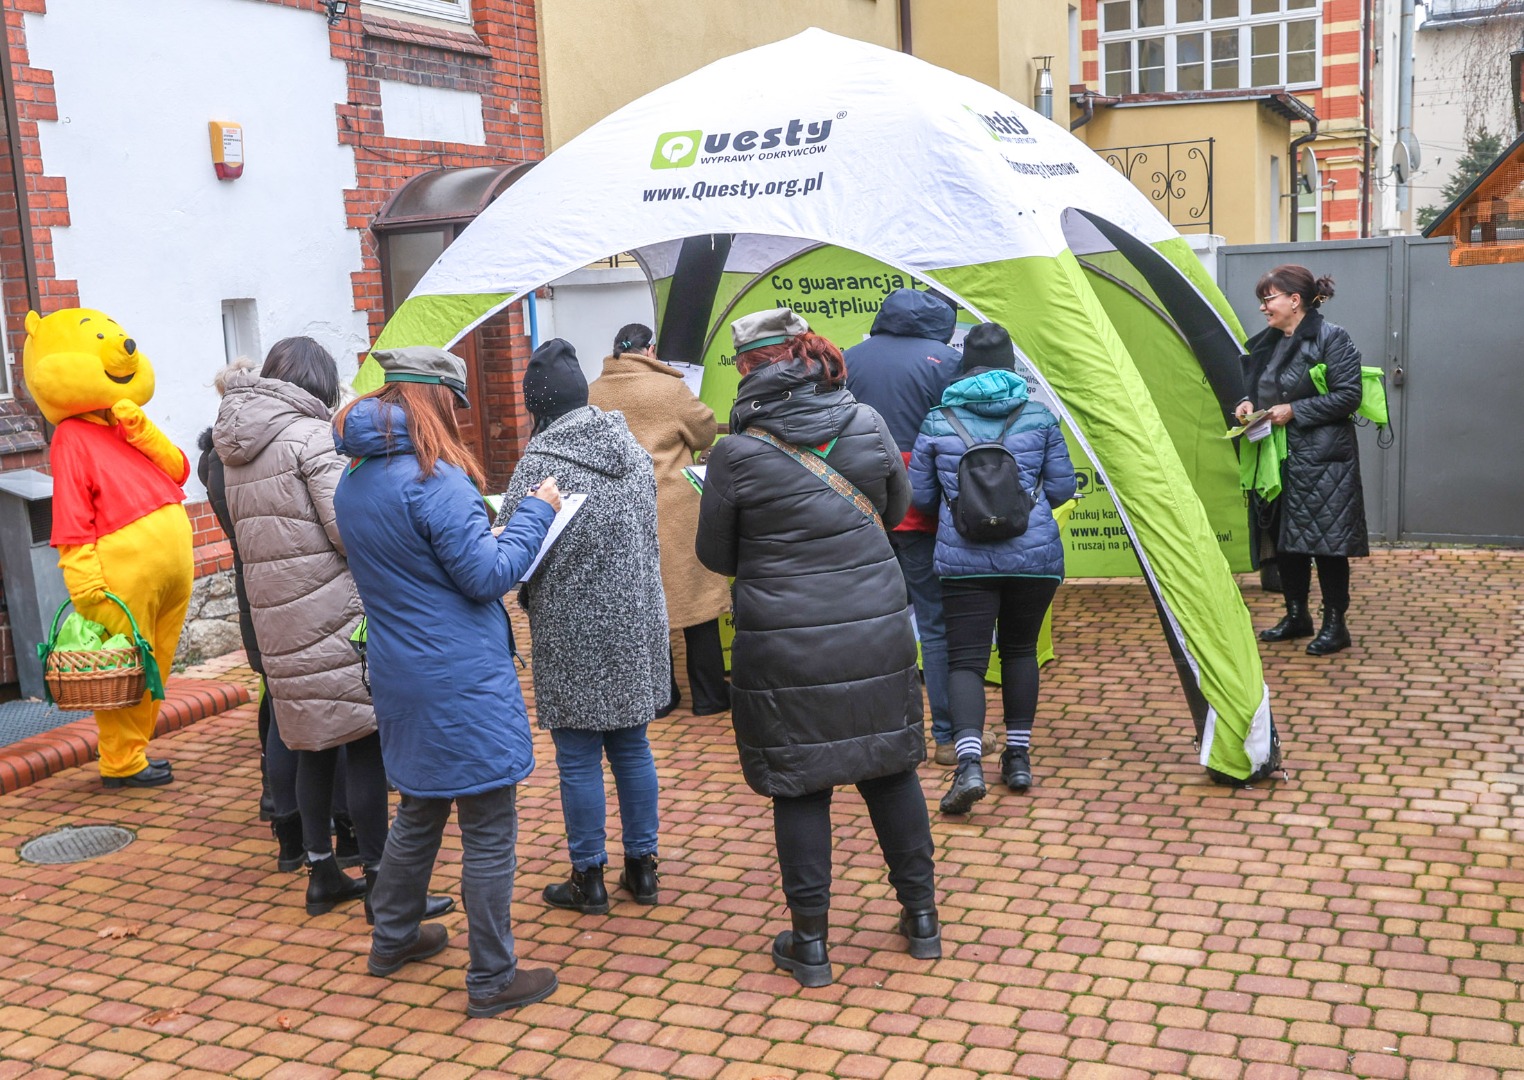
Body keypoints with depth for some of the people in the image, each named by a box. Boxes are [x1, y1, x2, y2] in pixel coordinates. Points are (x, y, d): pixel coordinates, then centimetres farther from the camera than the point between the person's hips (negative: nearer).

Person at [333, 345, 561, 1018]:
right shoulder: (432, 477, -19)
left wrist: (483, 525, 19)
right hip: (462, 682, -9)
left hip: (400, 678, 9)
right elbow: (488, 575, -18)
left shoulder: (355, 479, 8)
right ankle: (492, 981, 12)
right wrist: (537, 512, -7)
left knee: (418, 812, 25)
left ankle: (393, 939, 39)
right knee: (489, 832, 2)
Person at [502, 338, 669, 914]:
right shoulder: (633, 450, 4)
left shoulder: (541, 463, -15)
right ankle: (641, 866, 24)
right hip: (637, 624, 6)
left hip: (575, 633, -6)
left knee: (579, 757, 6)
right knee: (632, 747, 15)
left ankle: (588, 878, 16)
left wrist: (529, 592, 8)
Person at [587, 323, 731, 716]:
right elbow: (706, 433, 0)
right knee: (695, 596, 7)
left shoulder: (591, 394, 1)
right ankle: (709, 695, 13)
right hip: (675, 512, -4)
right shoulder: (669, 388, -10)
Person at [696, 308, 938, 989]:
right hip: (877, 634, 3)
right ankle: (922, 917, 29)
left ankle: (809, 942, 17)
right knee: (889, 768, 17)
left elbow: (716, 556, 0)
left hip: (784, 643, -3)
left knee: (799, 785, 8)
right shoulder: (867, 424, -2)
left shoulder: (737, 453, -12)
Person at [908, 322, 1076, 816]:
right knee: (1020, 650, 18)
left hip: (965, 561, -1)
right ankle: (1018, 757, 22)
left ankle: (969, 764, -18)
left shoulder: (937, 421, 2)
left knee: (966, 659, 0)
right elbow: (1062, 487, 6)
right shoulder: (1038, 417, 3)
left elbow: (920, 495, 6)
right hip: (1034, 556, 2)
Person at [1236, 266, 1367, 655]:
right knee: (1283, 539, 12)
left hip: (1320, 460, -8)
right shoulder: (1266, 342, 12)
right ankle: (1296, 616, 25)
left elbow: (1348, 396, -15)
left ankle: (1335, 624, 6)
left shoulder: (1330, 338, -11)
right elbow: (1255, 385, 25)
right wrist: (1247, 403, 2)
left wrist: (1294, 411, -18)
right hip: (1276, 459, 8)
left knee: (1324, 539, -4)